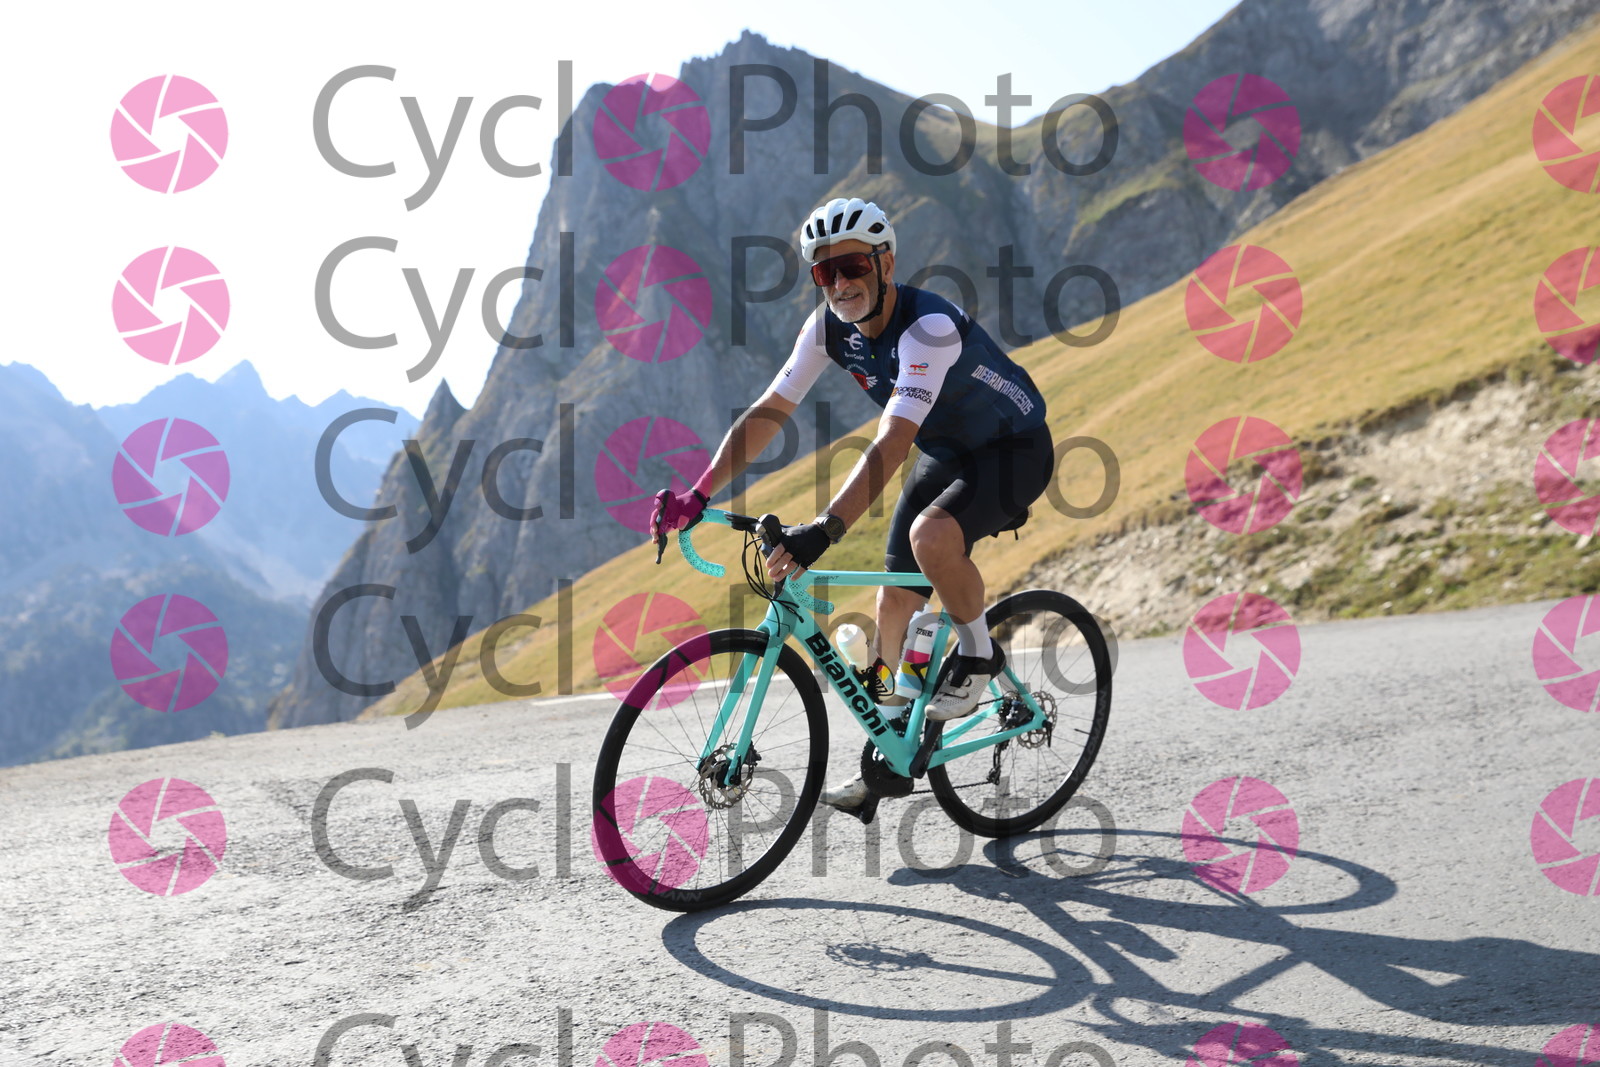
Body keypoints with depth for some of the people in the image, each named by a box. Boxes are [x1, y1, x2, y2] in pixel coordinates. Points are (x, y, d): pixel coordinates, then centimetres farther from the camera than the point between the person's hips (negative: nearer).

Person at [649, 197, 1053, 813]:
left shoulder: (928, 328, -33)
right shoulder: (829, 327, -11)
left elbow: (891, 445, -44)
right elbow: (767, 414, -9)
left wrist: (823, 532, -53)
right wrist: (697, 495, -19)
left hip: (1014, 450, -7)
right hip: (944, 456, 7)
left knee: (930, 533, -37)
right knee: (893, 606, 3)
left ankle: (977, 656, -9)